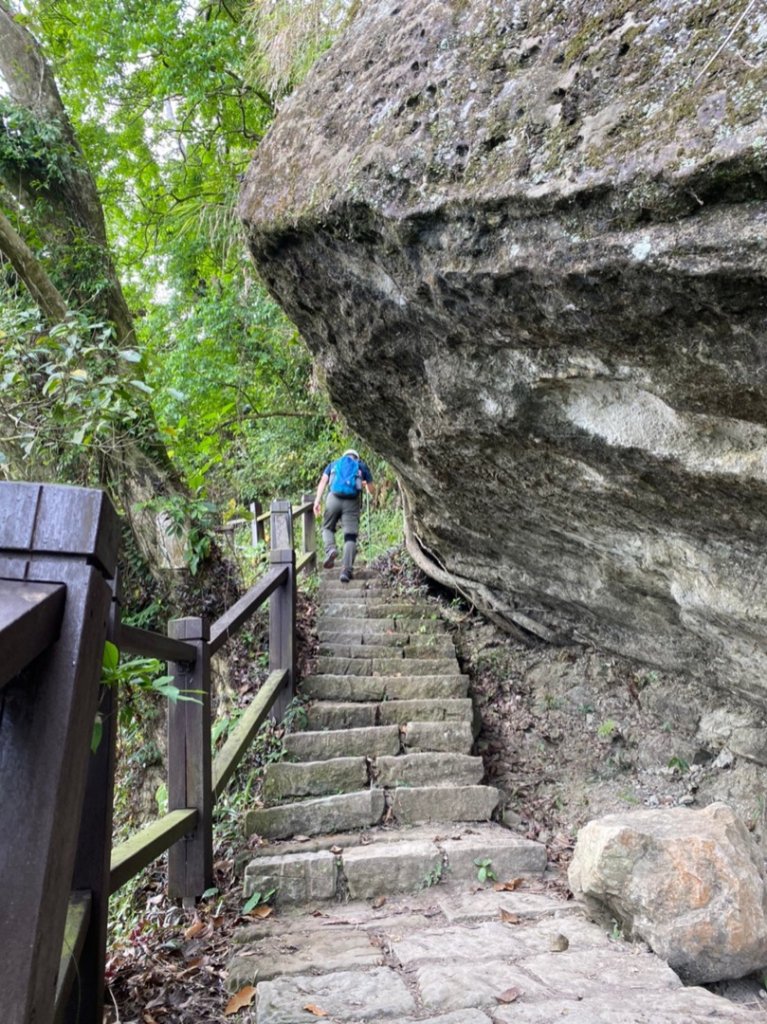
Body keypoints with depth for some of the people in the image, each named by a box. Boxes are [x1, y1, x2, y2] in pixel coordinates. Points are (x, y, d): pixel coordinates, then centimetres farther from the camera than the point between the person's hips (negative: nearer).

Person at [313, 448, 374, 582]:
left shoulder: (333, 464, 24)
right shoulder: (362, 466, 23)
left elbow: (323, 482, 6)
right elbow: (371, 490, 24)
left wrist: (318, 499, -3)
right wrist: (364, 485, 45)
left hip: (334, 498, 1)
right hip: (352, 501, -1)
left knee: (328, 528, 19)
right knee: (350, 537, 1)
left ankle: (330, 549, -11)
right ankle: (347, 570, -8)